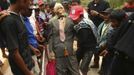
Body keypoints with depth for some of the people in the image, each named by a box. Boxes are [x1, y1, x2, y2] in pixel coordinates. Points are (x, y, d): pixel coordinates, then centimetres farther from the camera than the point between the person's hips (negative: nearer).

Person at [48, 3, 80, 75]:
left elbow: (74, 33, 11)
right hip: (58, 51, 0)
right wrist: (50, 51, -2)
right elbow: (50, 37, 1)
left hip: (70, 50, 0)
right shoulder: (51, 21, 3)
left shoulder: (70, 19, 4)